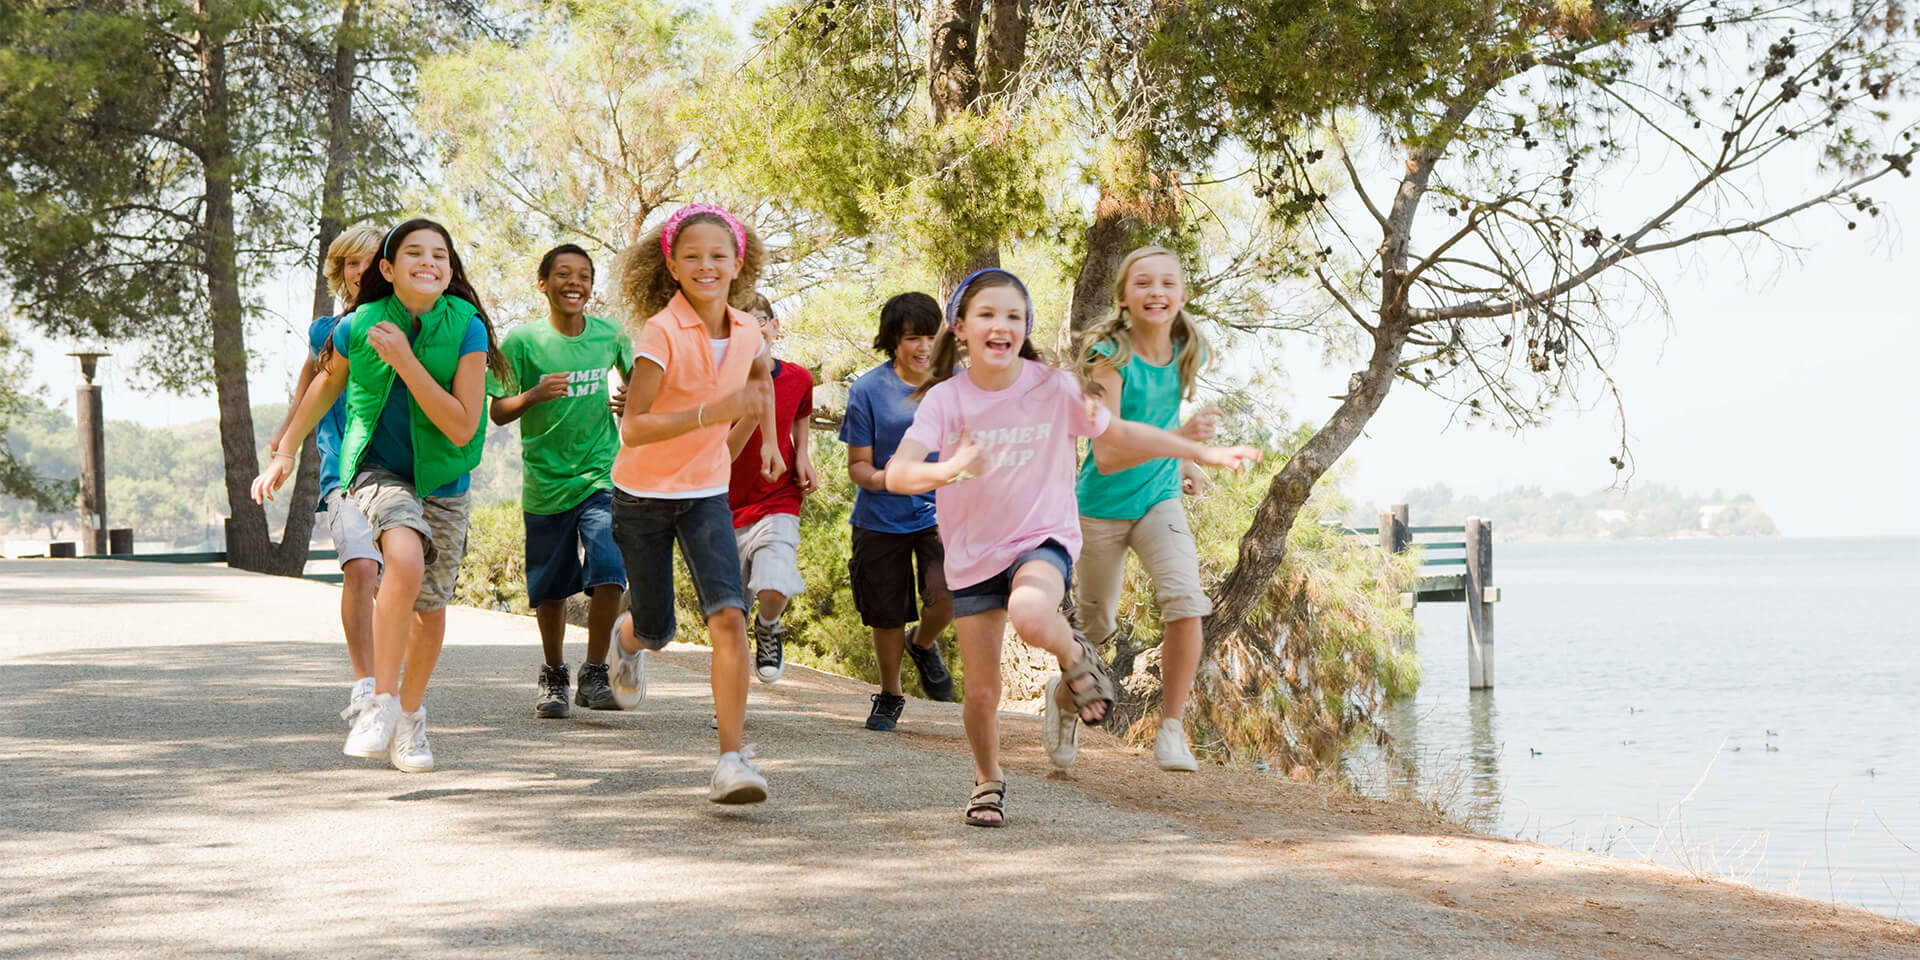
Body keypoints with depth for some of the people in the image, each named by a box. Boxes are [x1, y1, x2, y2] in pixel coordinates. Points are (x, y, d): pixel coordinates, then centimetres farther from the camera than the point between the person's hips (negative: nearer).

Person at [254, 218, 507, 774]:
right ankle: (382, 701, -22)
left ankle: (410, 719, 33)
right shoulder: (358, 327, -12)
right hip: (379, 470, -2)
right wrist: (286, 452, 14)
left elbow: (462, 429, -21)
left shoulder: (467, 329, -16)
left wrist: (405, 361, -28)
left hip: (442, 479, 2)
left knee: (431, 612, 10)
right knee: (406, 560, -31)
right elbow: (329, 382, 11)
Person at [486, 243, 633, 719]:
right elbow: (498, 412, -4)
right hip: (545, 483, 0)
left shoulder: (612, 336, 1)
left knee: (608, 574, -17)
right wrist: (535, 395, -23)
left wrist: (632, 400, -3)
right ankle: (553, 675, 31)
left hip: (602, 478, 0)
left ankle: (594, 675, -2)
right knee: (550, 590, 9)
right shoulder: (522, 339, -5)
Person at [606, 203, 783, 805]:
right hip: (644, 493, -3)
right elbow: (632, 427, -27)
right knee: (656, 631, 9)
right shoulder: (662, 333, -20)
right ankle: (627, 638, 49)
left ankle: (732, 758, -18)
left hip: (706, 494, 3)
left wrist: (769, 440, 24)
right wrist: (713, 412, -36)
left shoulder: (746, 331, -3)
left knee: (728, 616, -19)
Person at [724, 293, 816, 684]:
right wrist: (753, 410, -33)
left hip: (778, 504, 0)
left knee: (775, 591, -25)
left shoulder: (798, 378, -4)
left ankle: (768, 627, 12)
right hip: (728, 509, 0)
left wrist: (802, 455, 4)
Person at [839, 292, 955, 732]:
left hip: (940, 514, 0)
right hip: (882, 519, 0)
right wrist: (876, 477, -27)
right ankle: (890, 694, 35)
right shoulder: (868, 390, -8)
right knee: (887, 615, 8)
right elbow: (858, 464, -4)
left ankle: (923, 645, 16)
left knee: (947, 596, -21)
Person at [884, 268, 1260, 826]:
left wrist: (1204, 454, 4)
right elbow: (897, 474, -25)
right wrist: (945, 471, -47)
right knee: (981, 692, 4)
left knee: (1030, 615, -37)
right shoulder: (945, 399, -13)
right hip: (973, 555, 2)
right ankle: (988, 782, 34)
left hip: (1043, 539, -2)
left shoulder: (1053, 387, -11)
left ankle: (1077, 664, -3)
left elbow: (1117, 435, 5)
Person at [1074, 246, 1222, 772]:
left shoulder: (1187, 353, -5)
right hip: (1103, 506, -3)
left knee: (1186, 601, -21)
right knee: (1096, 628, 11)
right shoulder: (1111, 357, -21)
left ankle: (1171, 732, -11)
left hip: (1159, 500, 3)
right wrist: (1179, 437, -44)